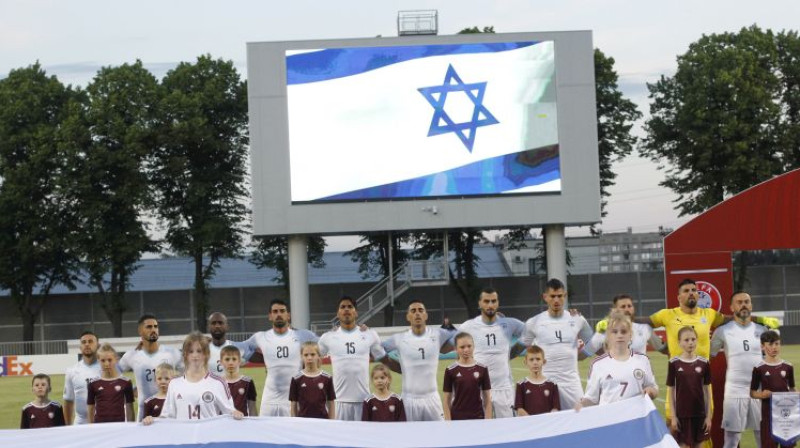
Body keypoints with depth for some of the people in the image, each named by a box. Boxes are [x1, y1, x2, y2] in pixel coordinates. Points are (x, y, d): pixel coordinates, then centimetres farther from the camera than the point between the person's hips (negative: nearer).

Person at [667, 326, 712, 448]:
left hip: (699, 414, 2)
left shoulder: (703, 363, 1)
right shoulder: (674, 363, -3)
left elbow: (707, 390, 5)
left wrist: (708, 415, 2)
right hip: (681, 414, -2)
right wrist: (673, 415, -4)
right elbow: (671, 391, 0)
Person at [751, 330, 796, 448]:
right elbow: (752, 393, 1)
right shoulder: (759, 369, -3)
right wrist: (762, 395, -18)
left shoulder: (788, 367, 4)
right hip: (768, 411, -2)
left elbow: (792, 389, 12)